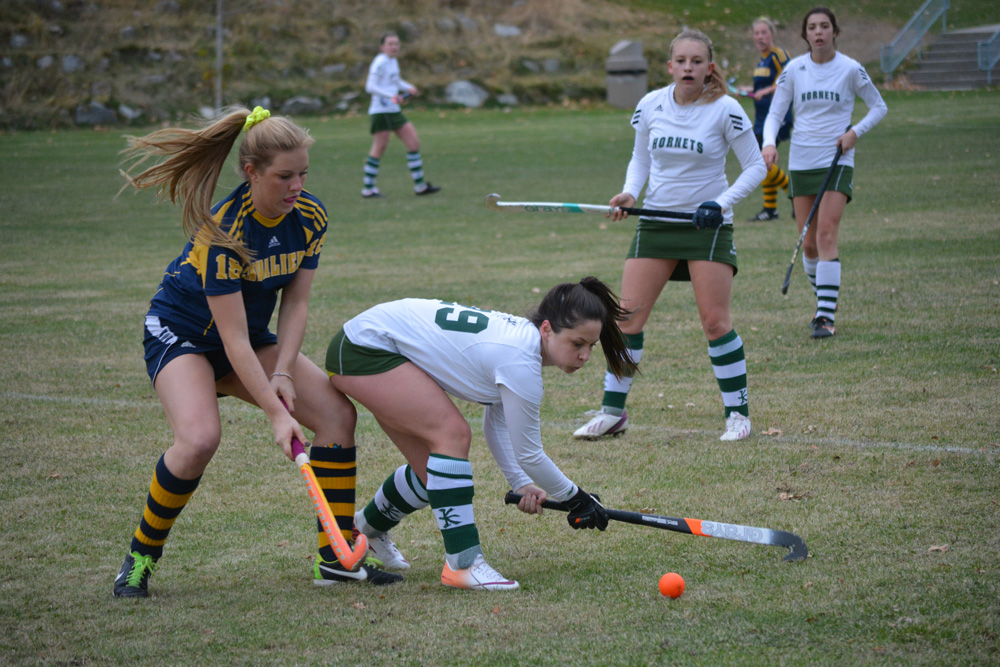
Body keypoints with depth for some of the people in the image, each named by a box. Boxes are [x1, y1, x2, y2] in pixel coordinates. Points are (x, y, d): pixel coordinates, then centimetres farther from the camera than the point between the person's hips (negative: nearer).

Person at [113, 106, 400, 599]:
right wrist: (276, 414, -33)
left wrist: (282, 374, -17)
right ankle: (140, 556, -11)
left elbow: (295, 301, -4)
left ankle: (336, 557, -2)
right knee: (199, 438, -32)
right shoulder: (222, 231, -32)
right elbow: (235, 340, -31)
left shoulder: (309, 216, -12)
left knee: (336, 411, -9)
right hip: (179, 333, -7)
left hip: (253, 337, 7)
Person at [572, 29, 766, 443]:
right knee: (628, 316, -3)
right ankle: (612, 412, 8)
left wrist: (723, 202, -18)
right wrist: (630, 192, -5)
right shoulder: (650, 106, 1)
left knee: (715, 321, -8)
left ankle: (737, 412, 7)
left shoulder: (725, 110, -10)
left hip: (706, 223, -3)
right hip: (655, 221, 3)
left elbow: (755, 166, -4)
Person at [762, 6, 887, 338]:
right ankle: (825, 302, 29)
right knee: (808, 244, 5)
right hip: (801, 161, 3)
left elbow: (879, 107, 8)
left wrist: (856, 131, -10)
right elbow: (775, 113, 4)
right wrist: (769, 143, -16)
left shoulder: (850, 69, -4)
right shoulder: (794, 69, 2)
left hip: (836, 161, -3)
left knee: (826, 235, -17)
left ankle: (826, 316, -19)